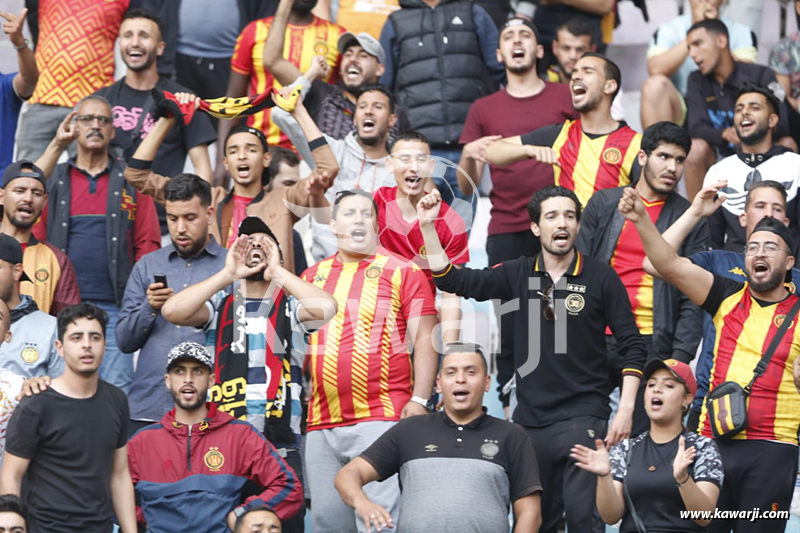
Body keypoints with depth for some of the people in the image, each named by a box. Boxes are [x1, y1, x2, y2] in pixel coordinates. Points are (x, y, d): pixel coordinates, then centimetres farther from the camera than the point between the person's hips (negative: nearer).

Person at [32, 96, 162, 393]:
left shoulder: (131, 181, 11)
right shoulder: (53, 180, 13)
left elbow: (148, 243, 6)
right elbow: (35, 240, 8)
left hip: (114, 307, -1)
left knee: (117, 389, -6)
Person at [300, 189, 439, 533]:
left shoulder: (403, 272, 3)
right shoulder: (312, 277, 16)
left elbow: (424, 340, -1)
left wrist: (419, 401, -10)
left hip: (381, 419, -5)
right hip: (321, 425, 5)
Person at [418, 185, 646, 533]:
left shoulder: (600, 277, -1)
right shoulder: (518, 275, 8)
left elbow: (631, 346, 0)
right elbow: (453, 281, 8)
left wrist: (626, 409, -9)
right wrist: (428, 227, -3)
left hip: (582, 417, -4)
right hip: (530, 419, 4)